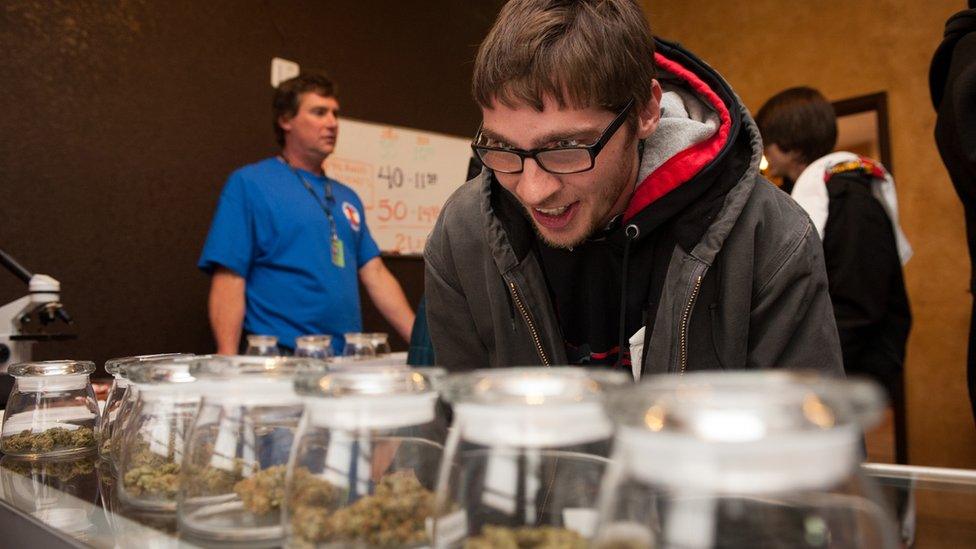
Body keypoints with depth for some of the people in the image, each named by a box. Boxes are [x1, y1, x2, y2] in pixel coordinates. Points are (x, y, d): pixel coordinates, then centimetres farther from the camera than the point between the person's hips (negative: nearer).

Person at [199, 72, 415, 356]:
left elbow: (376, 276, 12)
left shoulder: (347, 197, 14)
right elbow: (228, 281, -9)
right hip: (280, 357, -5)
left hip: (347, 356, 6)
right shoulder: (249, 184, -4)